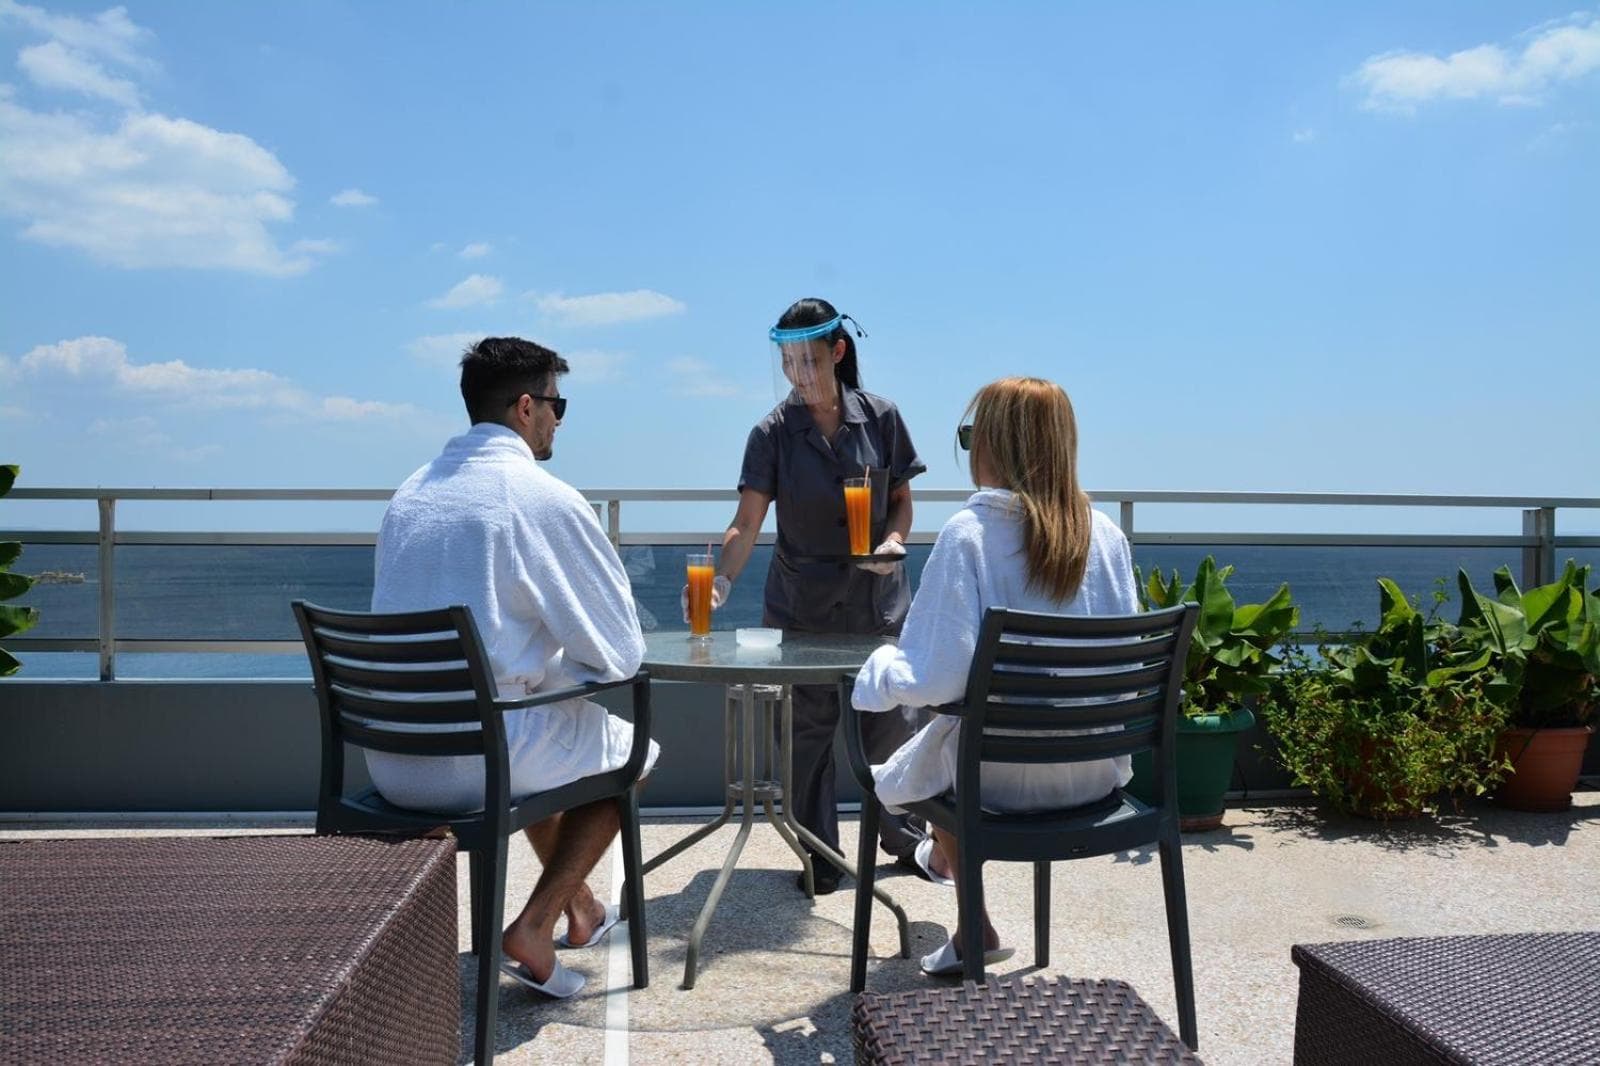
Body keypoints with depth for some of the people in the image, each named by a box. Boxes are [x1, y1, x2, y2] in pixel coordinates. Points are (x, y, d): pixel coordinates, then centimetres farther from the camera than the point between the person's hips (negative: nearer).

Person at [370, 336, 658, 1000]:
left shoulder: (409, 492, 9)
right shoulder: (545, 498, -12)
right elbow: (620, 654, -8)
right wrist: (564, 660, 13)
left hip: (389, 764, 7)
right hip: (474, 762, -7)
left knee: (539, 728, 34)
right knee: (627, 745, 18)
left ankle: (578, 907, 49)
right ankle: (535, 926, 9)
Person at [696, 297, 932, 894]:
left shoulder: (880, 418, -1)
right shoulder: (773, 433, -6)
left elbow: (902, 502, 6)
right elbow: (748, 522, -13)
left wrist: (894, 540, -15)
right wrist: (721, 581, -29)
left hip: (878, 599, 1)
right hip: (801, 604, -1)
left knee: (890, 722, 8)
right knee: (807, 729, 5)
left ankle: (904, 838, 31)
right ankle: (819, 857, 22)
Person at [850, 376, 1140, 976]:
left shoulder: (968, 534, -19)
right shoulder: (1105, 533, -4)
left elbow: (941, 678, -22)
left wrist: (877, 672, -2)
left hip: (1005, 774, -5)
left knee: (929, 754, 28)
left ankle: (975, 931, 35)